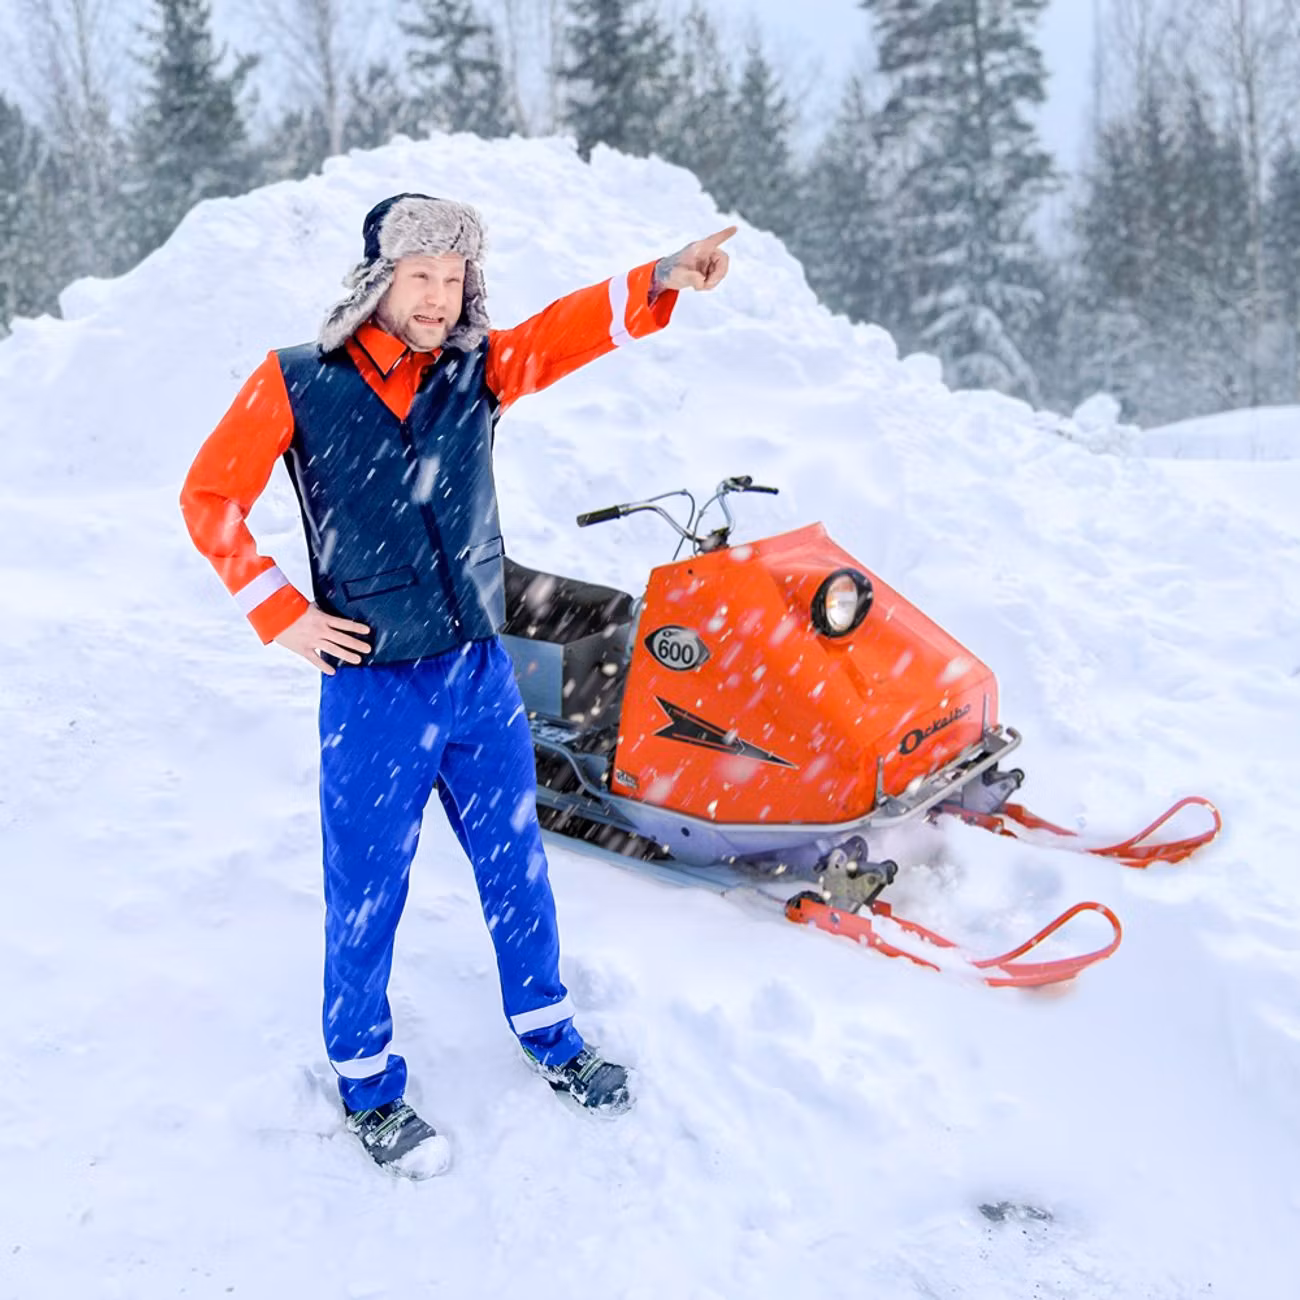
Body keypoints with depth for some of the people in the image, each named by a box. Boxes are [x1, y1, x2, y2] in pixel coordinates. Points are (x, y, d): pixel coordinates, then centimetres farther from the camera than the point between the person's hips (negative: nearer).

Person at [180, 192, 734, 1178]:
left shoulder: (479, 370, 1)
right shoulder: (296, 384, -6)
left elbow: (571, 329, -13)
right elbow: (211, 498, -3)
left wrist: (664, 282, -31)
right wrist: (283, 615, -9)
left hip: (483, 675, 4)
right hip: (373, 687, -3)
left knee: (516, 866, 16)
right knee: (368, 893, 8)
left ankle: (547, 1034, 37)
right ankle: (368, 1083, 28)